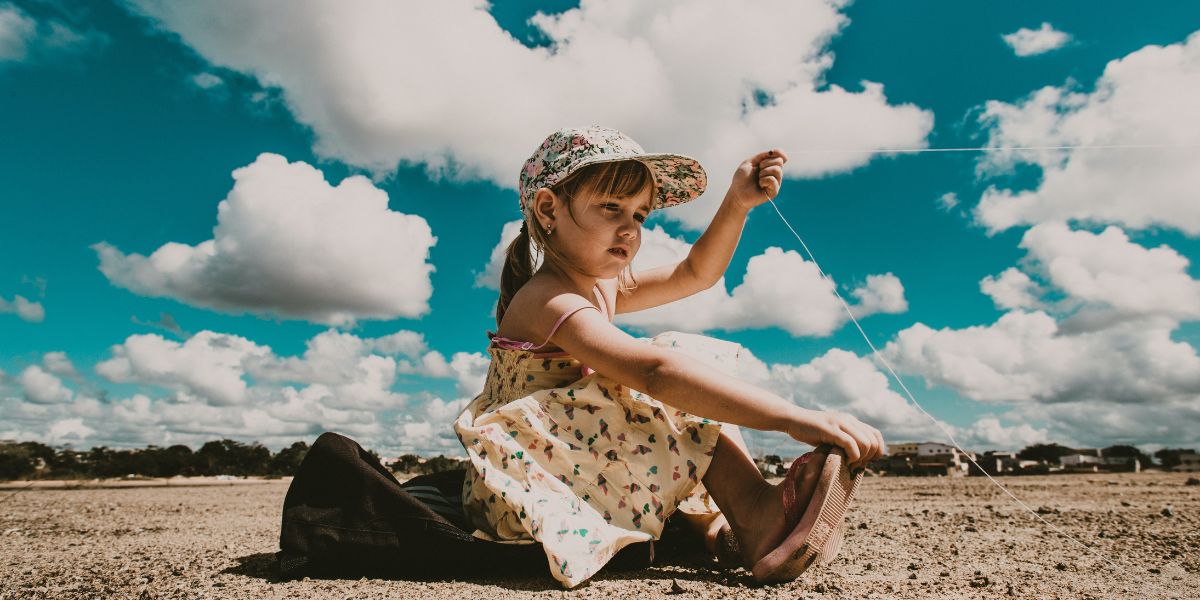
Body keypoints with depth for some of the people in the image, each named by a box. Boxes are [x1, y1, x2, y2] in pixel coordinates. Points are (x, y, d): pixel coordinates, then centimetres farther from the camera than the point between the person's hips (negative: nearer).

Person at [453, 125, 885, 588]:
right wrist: (793, 418, -44)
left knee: (699, 389, 5)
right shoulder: (548, 301, -24)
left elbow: (695, 273, 17)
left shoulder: (603, 287, 9)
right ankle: (756, 514, -23)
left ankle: (714, 519, -12)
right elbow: (654, 370, -39)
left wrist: (737, 203, 1)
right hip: (526, 489, -10)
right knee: (678, 391, -22)